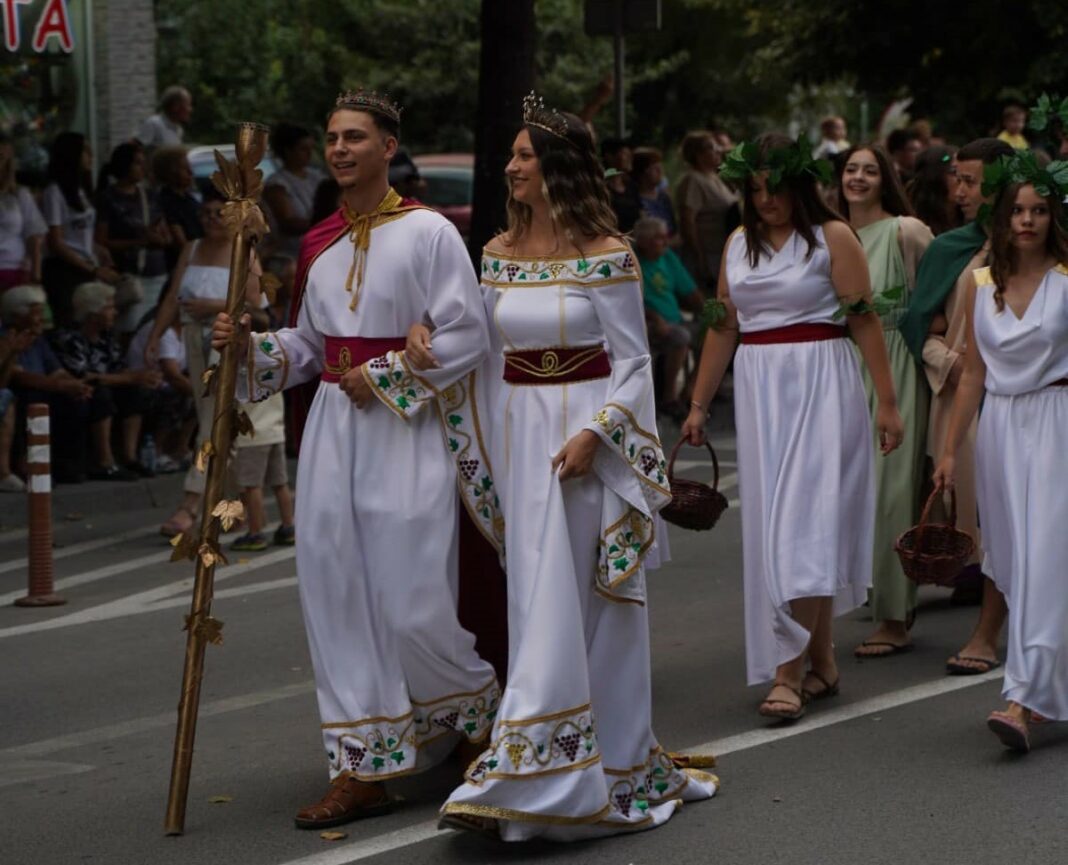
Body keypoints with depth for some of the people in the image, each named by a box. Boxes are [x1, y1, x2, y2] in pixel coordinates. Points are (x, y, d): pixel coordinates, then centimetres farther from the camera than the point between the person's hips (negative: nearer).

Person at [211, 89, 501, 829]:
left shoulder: (428, 233, -6)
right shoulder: (320, 246, 12)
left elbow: (465, 337, -11)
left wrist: (383, 378, -12)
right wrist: (250, 347, 1)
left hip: (407, 434, -6)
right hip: (333, 431, 6)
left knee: (412, 607, -6)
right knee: (337, 594, 2)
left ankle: (484, 709, 23)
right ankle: (365, 769, 8)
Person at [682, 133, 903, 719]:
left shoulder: (833, 237, -3)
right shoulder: (739, 244, 12)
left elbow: (864, 320, -6)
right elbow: (723, 326, 15)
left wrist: (887, 401, -9)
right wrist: (699, 404, 13)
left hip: (820, 386, -6)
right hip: (758, 390, 6)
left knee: (805, 521, -11)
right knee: (774, 524, 7)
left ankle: (789, 672, -13)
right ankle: (822, 661, 17)